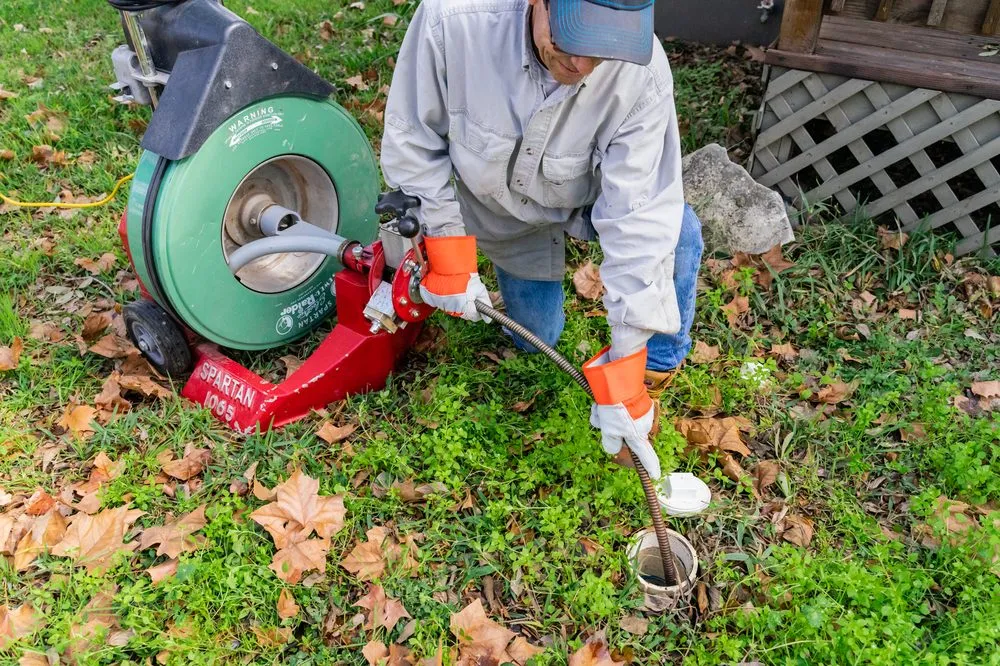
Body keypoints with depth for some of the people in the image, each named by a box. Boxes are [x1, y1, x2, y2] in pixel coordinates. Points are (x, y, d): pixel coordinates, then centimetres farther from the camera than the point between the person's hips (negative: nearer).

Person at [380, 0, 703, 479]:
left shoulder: (642, 75, -38)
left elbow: (639, 224, -38)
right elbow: (413, 141, -21)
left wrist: (625, 368, -39)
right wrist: (448, 255, -22)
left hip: (589, 195, 0)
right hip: (500, 213, 1)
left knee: (678, 233, -30)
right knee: (536, 338, 13)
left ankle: (655, 373, -4)